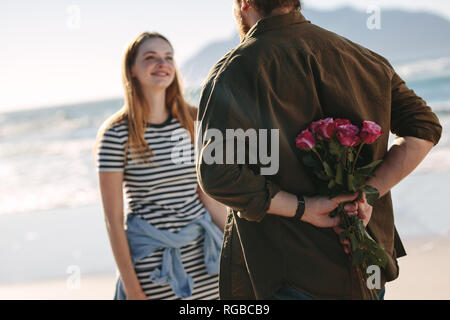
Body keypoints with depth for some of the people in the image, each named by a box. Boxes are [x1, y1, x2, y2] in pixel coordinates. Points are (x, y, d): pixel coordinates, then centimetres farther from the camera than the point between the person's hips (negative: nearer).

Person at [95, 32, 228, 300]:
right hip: (152, 262, -4)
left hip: (202, 256, 4)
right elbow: (113, 218, -8)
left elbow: (209, 194, 8)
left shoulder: (193, 122, 5)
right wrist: (131, 287, -8)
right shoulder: (116, 134, -9)